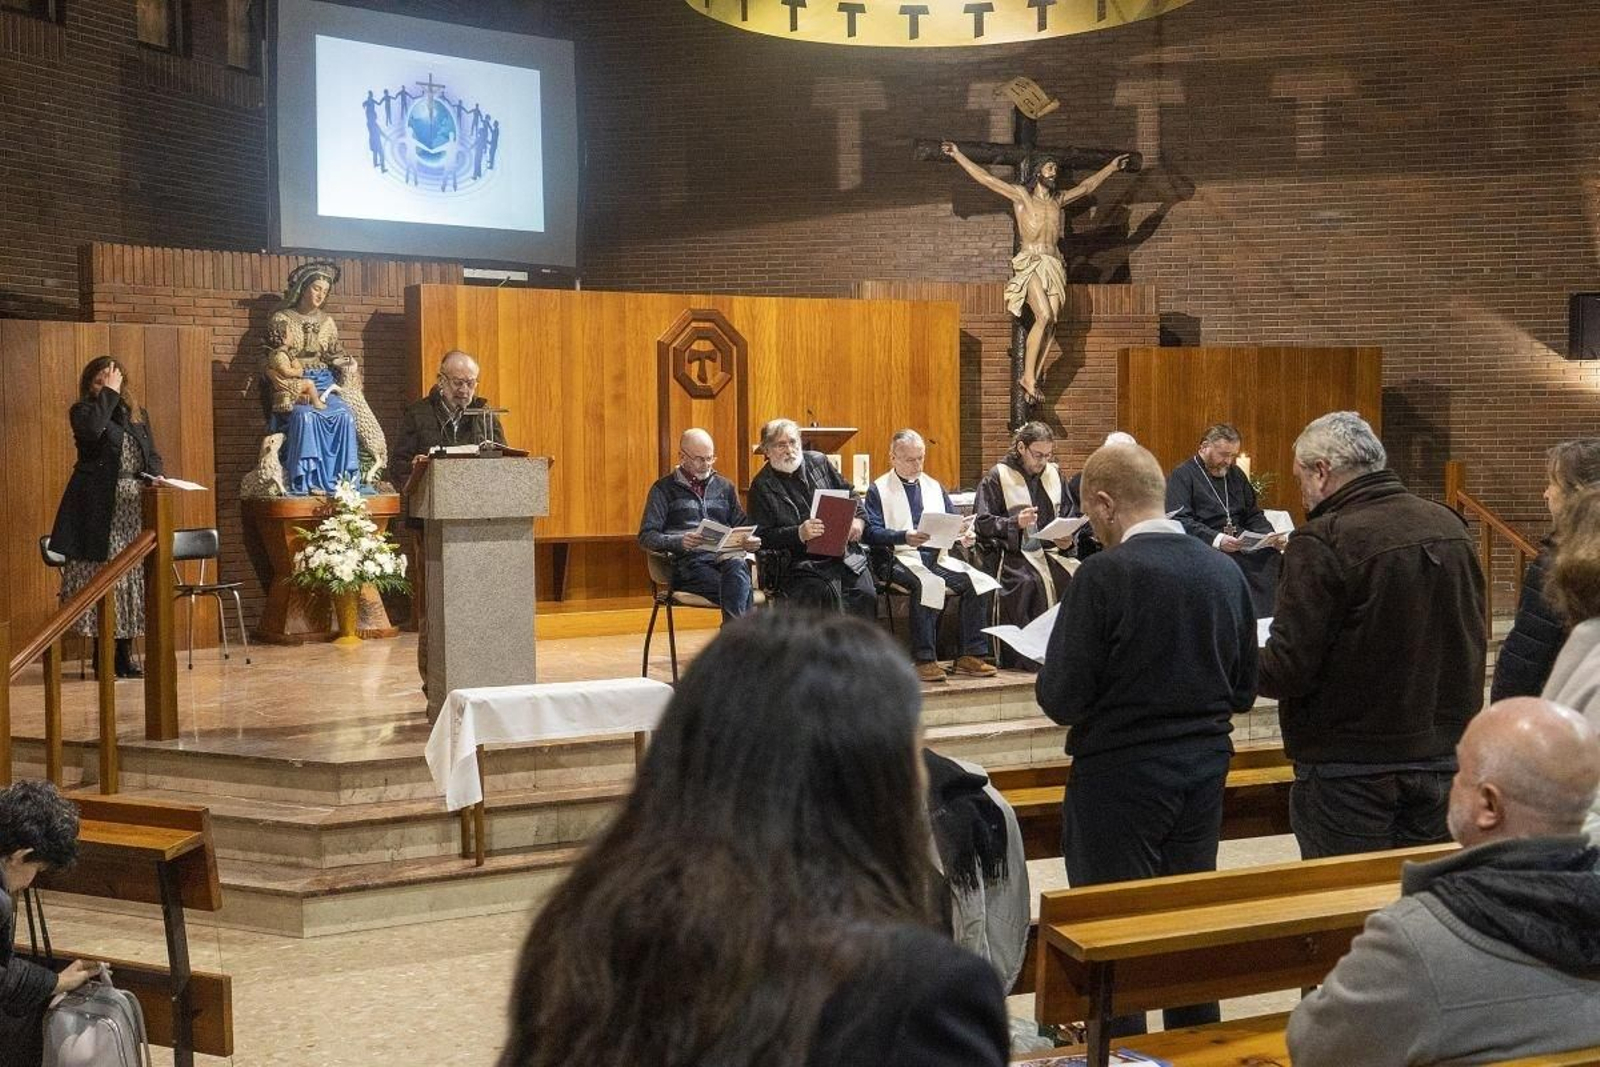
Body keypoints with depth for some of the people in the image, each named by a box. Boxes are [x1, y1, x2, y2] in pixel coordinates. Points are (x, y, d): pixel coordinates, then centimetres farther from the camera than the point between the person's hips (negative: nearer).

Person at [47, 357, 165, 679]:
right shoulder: (82, 411, 2)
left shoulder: (138, 415, 17)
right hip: (98, 507, -5)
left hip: (133, 508, 5)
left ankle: (124, 655, 11)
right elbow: (92, 428, -21)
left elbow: (152, 455, 18)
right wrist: (109, 393, -12)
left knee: (132, 577, 4)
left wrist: (155, 476, -3)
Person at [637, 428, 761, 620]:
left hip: (725, 556, 3)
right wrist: (678, 542, -17)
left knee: (737, 567, -37)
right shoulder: (664, 489, 12)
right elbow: (646, 537, 3)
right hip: (689, 561, -3)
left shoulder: (725, 487, 25)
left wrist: (750, 541, 0)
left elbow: (741, 526, 26)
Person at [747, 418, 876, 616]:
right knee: (826, 593, -32)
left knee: (866, 595, -20)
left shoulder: (818, 462, 15)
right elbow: (762, 536, -3)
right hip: (801, 563, -4)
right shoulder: (761, 486, 3)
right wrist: (799, 534, -17)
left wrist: (858, 520, 4)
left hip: (846, 553, 4)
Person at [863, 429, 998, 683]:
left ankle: (971, 656, -14)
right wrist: (904, 537, -23)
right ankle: (924, 660, -31)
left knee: (978, 581, -20)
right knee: (928, 583, -37)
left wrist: (963, 533, -3)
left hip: (938, 557, 6)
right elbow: (872, 533, -7)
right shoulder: (879, 490, 6)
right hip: (902, 559, -5)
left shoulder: (934, 487, 24)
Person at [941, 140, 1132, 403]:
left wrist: (1112, 167, 41)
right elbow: (985, 178, 0)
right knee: (1044, 316, -21)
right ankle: (1028, 377, -15)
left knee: (1050, 323, -6)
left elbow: (1086, 187, 34)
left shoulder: (1058, 199, 18)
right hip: (1030, 262, -5)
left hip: (1055, 265, 5)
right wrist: (958, 155, -4)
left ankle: (1032, 379, -4)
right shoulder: (1021, 195, 4)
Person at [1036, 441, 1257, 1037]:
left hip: (1120, 776, -6)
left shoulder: (1104, 575, -17)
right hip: (1205, 770, 6)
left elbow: (1061, 700, -16)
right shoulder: (1225, 572, 1)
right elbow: (1243, 691, 8)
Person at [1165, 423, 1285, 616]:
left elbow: (1253, 515, 23)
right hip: (1205, 548, -6)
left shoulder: (1235, 474, 22)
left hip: (1242, 546, 6)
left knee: (1272, 556, -21)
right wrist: (1216, 539, -25)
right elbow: (1181, 521, -12)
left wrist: (1270, 535, 2)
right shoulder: (1181, 476, 0)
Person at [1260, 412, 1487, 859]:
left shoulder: (1321, 542, -18)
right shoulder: (1449, 525, 3)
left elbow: (1287, 670, -19)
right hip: (1443, 760, 6)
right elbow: (1472, 641, 13)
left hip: (1350, 772, -6)